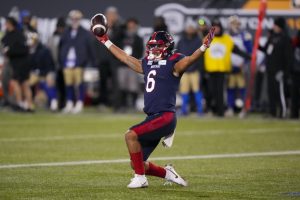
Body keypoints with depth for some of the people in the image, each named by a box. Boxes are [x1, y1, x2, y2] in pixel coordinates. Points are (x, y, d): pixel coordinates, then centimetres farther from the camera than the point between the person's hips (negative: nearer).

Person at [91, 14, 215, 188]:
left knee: (131, 135, -22)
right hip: (152, 118, 8)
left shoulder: (173, 64, -4)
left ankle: (140, 178, -11)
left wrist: (204, 47, -41)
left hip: (165, 117, -8)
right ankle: (168, 174, 24)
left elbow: (190, 60, -23)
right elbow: (124, 57, 27)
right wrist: (105, 41, 30)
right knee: (136, 164, 6)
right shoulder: (147, 64, 17)